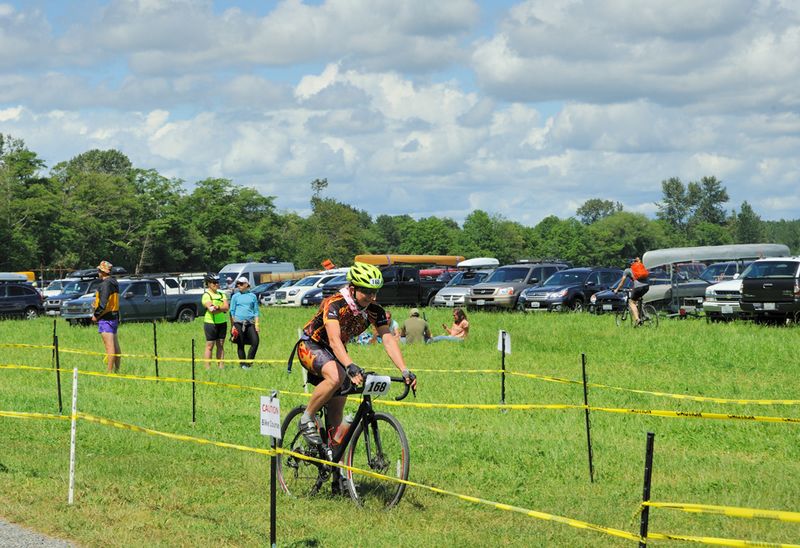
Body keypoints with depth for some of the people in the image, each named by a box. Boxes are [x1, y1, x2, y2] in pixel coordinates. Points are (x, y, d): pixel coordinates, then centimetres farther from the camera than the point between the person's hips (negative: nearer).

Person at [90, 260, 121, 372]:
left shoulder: (105, 284, -17)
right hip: (114, 316, 10)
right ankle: (117, 369, 18)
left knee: (109, 346, -10)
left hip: (106, 318, -10)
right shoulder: (114, 284, 13)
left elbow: (103, 303, -22)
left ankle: (110, 370, -11)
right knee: (116, 345, 12)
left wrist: (96, 315, -11)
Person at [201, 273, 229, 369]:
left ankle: (221, 366, 10)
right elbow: (211, 309, -18)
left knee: (220, 345, 7)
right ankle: (208, 367, -3)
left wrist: (217, 308, -19)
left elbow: (226, 307, -3)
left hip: (222, 322, 6)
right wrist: (222, 309, -13)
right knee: (209, 346, -4)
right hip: (210, 322, -6)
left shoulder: (222, 294, 12)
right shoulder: (206, 295, -5)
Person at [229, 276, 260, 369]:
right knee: (240, 344, 0)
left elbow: (256, 311, 13)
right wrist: (232, 326, 1)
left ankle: (249, 362, 0)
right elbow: (232, 311, 9)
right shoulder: (235, 296, 9)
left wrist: (256, 324, 4)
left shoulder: (252, 296, 11)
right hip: (238, 322, -1)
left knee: (255, 342, -12)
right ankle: (243, 364, 8)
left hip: (250, 323, 1)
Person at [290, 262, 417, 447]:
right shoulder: (335, 304, -32)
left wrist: (405, 371, -37)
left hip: (335, 353, 6)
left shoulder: (375, 310, -15)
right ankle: (307, 419, -17)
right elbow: (334, 340, -44)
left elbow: (388, 339, -23)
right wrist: (350, 366, -60)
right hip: (310, 346, -6)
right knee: (336, 376, -36)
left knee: (336, 415, 2)